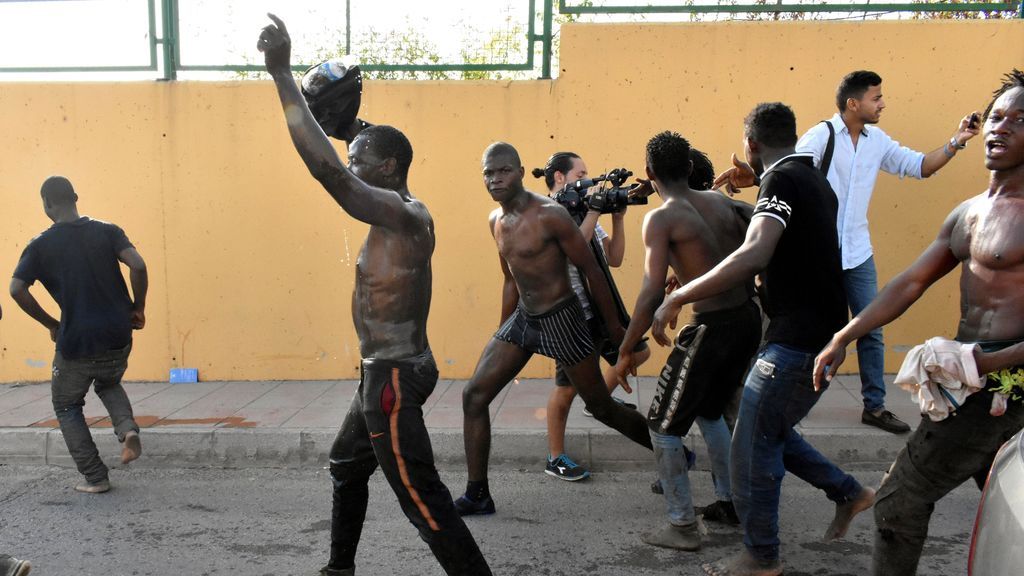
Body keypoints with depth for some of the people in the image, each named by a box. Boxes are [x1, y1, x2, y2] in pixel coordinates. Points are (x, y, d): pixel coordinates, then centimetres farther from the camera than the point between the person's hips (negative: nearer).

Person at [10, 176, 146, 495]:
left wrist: (51, 324, 1)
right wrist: (138, 309, -1)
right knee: (109, 385, 32)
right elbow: (138, 265, -13)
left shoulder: (40, 245, -2)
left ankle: (95, 477, 15)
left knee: (67, 407, 21)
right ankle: (128, 429, 3)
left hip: (75, 342, -2)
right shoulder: (107, 231, 1)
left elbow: (17, 290, -10)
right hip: (117, 337, 3)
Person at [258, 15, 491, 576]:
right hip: (386, 373, 11)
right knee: (346, 466, 27)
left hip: (393, 378, -11)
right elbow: (341, 169, 26)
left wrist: (282, 75, -31)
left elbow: (327, 168, -33)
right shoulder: (403, 214, 8)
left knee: (420, 497, -5)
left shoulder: (399, 215, -21)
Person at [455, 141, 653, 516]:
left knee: (601, 407, 4)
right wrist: (503, 335, 20)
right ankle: (477, 495, 7)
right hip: (521, 318, 7)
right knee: (473, 395, -3)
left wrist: (613, 326, -8)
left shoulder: (549, 215, -18)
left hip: (561, 319, -7)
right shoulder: (496, 221, 6)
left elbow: (591, 269, -12)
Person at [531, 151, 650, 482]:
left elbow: (614, 259, 8)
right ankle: (556, 459, 16)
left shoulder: (583, 212, 11)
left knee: (638, 352, 17)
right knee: (568, 387, 1)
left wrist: (618, 216, 0)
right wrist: (594, 212, -22)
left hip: (601, 307, 8)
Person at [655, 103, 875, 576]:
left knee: (753, 444, 1)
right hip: (820, 336, 9)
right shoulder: (816, 182, 13)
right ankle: (847, 491, 30)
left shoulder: (782, 179, -16)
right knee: (769, 428, 22)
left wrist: (678, 298, -30)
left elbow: (753, 257, -32)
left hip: (797, 341, -9)